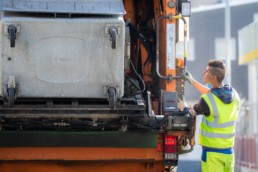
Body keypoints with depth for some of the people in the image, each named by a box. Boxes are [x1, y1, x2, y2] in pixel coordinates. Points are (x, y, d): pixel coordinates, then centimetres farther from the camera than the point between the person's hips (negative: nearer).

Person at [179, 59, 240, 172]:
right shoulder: (234, 95, 1)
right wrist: (193, 81, 27)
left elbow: (193, 112, 2)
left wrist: (183, 107, 24)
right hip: (229, 152, 6)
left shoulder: (207, 100, -18)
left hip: (212, 153, -6)